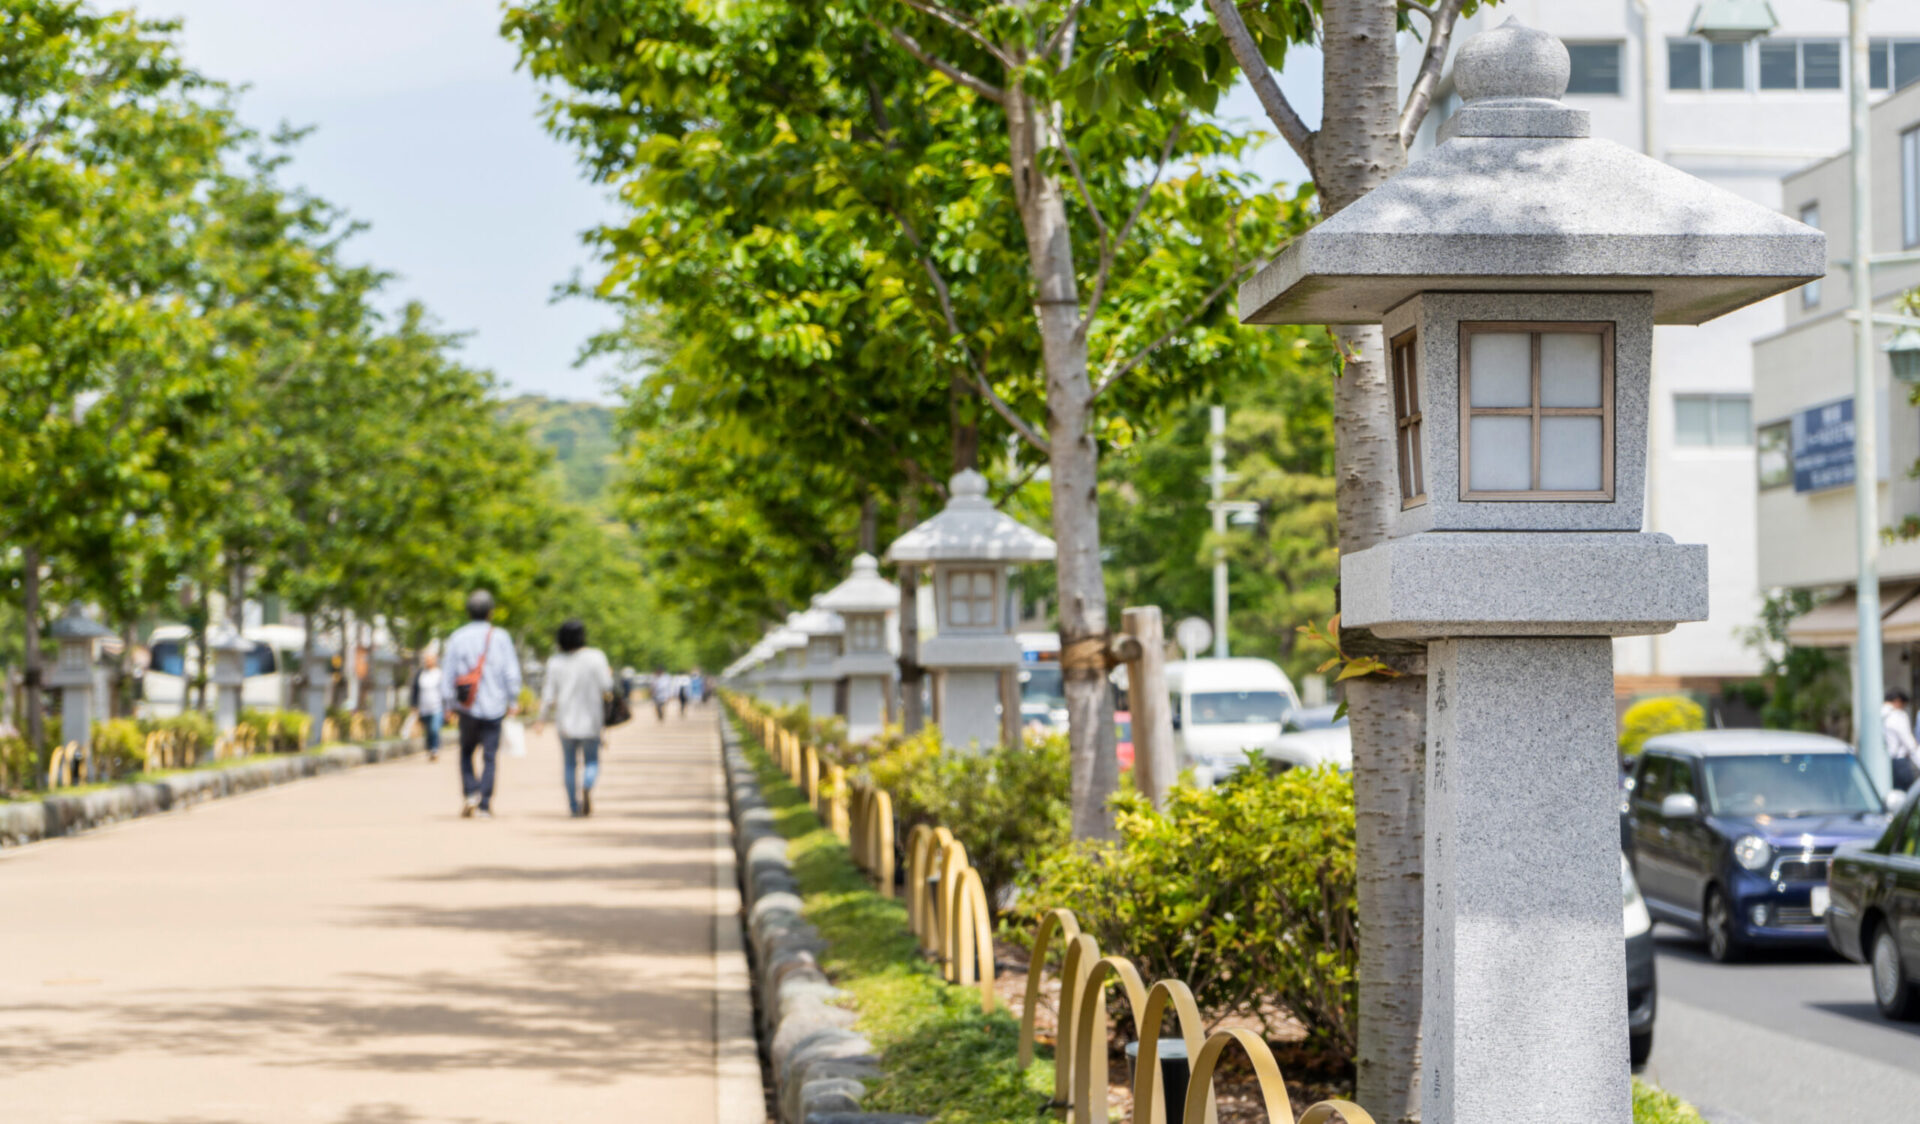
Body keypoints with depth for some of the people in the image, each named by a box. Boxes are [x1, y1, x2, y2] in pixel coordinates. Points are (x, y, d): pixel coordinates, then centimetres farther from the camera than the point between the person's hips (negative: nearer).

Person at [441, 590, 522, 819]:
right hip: (494, 706, -1)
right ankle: (485, 806, -4)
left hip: (467, 707, 1)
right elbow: (511, 672, -3)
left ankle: (471, 792, -2)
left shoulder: (456, 639, 1)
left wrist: (449, 703, 10)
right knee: (489, 757, 2)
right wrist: (513, 701, 5)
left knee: (466, 752, 17)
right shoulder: (500, 637, -2)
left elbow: (447, 674, 2)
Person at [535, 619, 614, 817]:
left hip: (566, 720, 1)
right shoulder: (596, 657, -9)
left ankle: (573, 804, 13)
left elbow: (549, 696, -3)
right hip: (591, 720, -1)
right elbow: (606, 686, -10)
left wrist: (542, 719, 11)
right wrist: (608, 674, 12)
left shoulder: (555, 663, -4)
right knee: (592, 761, 10)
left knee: (570, 762, 14)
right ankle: (587, 787, -20)